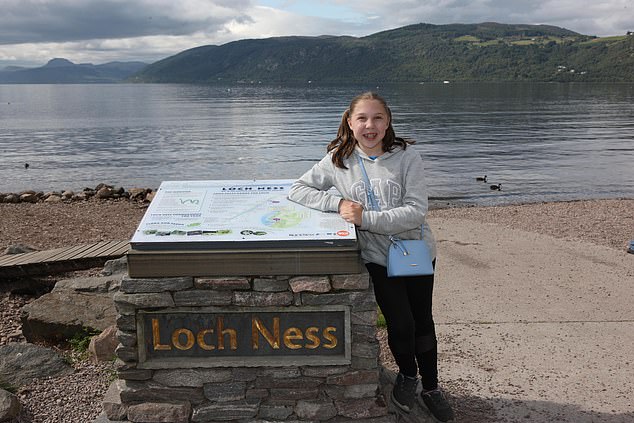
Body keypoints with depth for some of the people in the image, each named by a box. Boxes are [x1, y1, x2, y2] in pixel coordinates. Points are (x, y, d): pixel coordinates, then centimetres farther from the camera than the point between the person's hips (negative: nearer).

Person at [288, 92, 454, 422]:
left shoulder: (407, 158, -10)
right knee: (400, 324, -7)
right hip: (378, 256, 0)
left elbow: (416, 211, -17)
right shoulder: (338, 160, -4)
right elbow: (296, 190, -2)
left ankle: (431, 387, 36)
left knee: (422, 322, 12)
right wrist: (338, 203, -17)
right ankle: (406, 373, 27)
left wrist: (365, 218, -24)